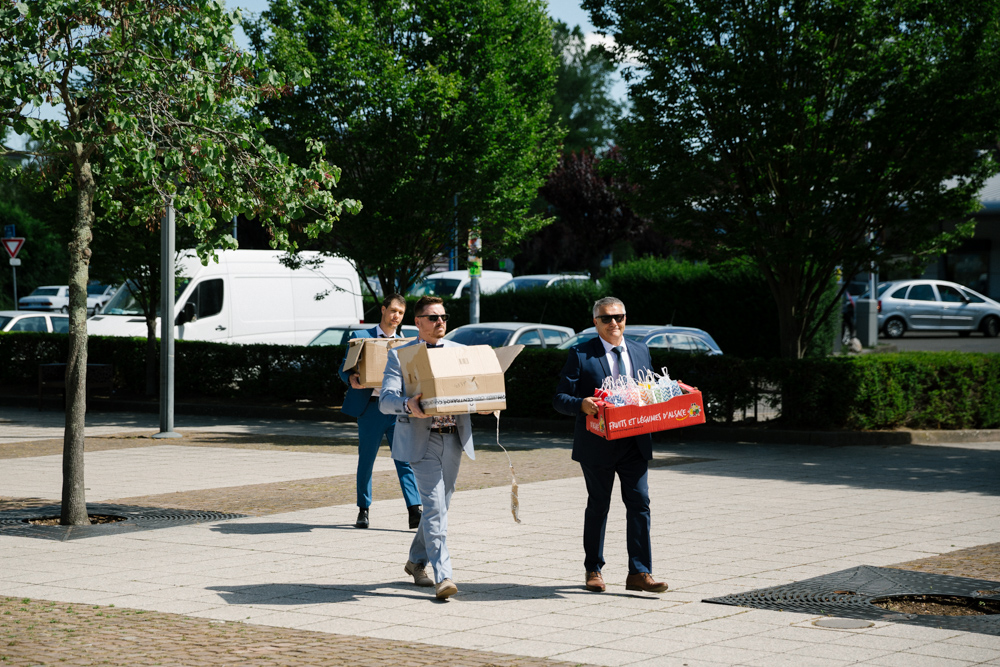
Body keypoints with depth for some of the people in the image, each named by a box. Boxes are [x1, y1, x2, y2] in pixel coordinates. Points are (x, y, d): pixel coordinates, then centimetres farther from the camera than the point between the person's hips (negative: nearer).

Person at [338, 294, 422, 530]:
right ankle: (363, 510, 20)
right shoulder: (361, 336, 7)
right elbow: (344, 367, 4)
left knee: (405, 459, -7)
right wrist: (351, 378, -18)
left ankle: (414, 512, -11)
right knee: (366, 461, 6)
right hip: (371, 406, -1)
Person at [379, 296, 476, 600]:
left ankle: (417, 561, 33)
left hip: (453, 438, 5)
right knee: (434, 505, -13)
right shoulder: (400, 355, 1)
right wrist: (407, 405, -30)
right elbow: (385, 400, -8)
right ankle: (443, 576, -15)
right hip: (422, 440, -5)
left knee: (440, 505, 13)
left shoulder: (459, 352, 13)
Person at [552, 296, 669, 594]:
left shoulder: (640, 352, 12)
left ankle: (640, 574, -4)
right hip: (598, 445, -3)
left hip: (634, 444, 3)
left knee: (639, 503, -5)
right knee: (598, 507, 8)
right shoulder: (581, 355, -2)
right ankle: (594, 570, 22)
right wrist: (581, 405, -26)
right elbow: (560, 398, -6)